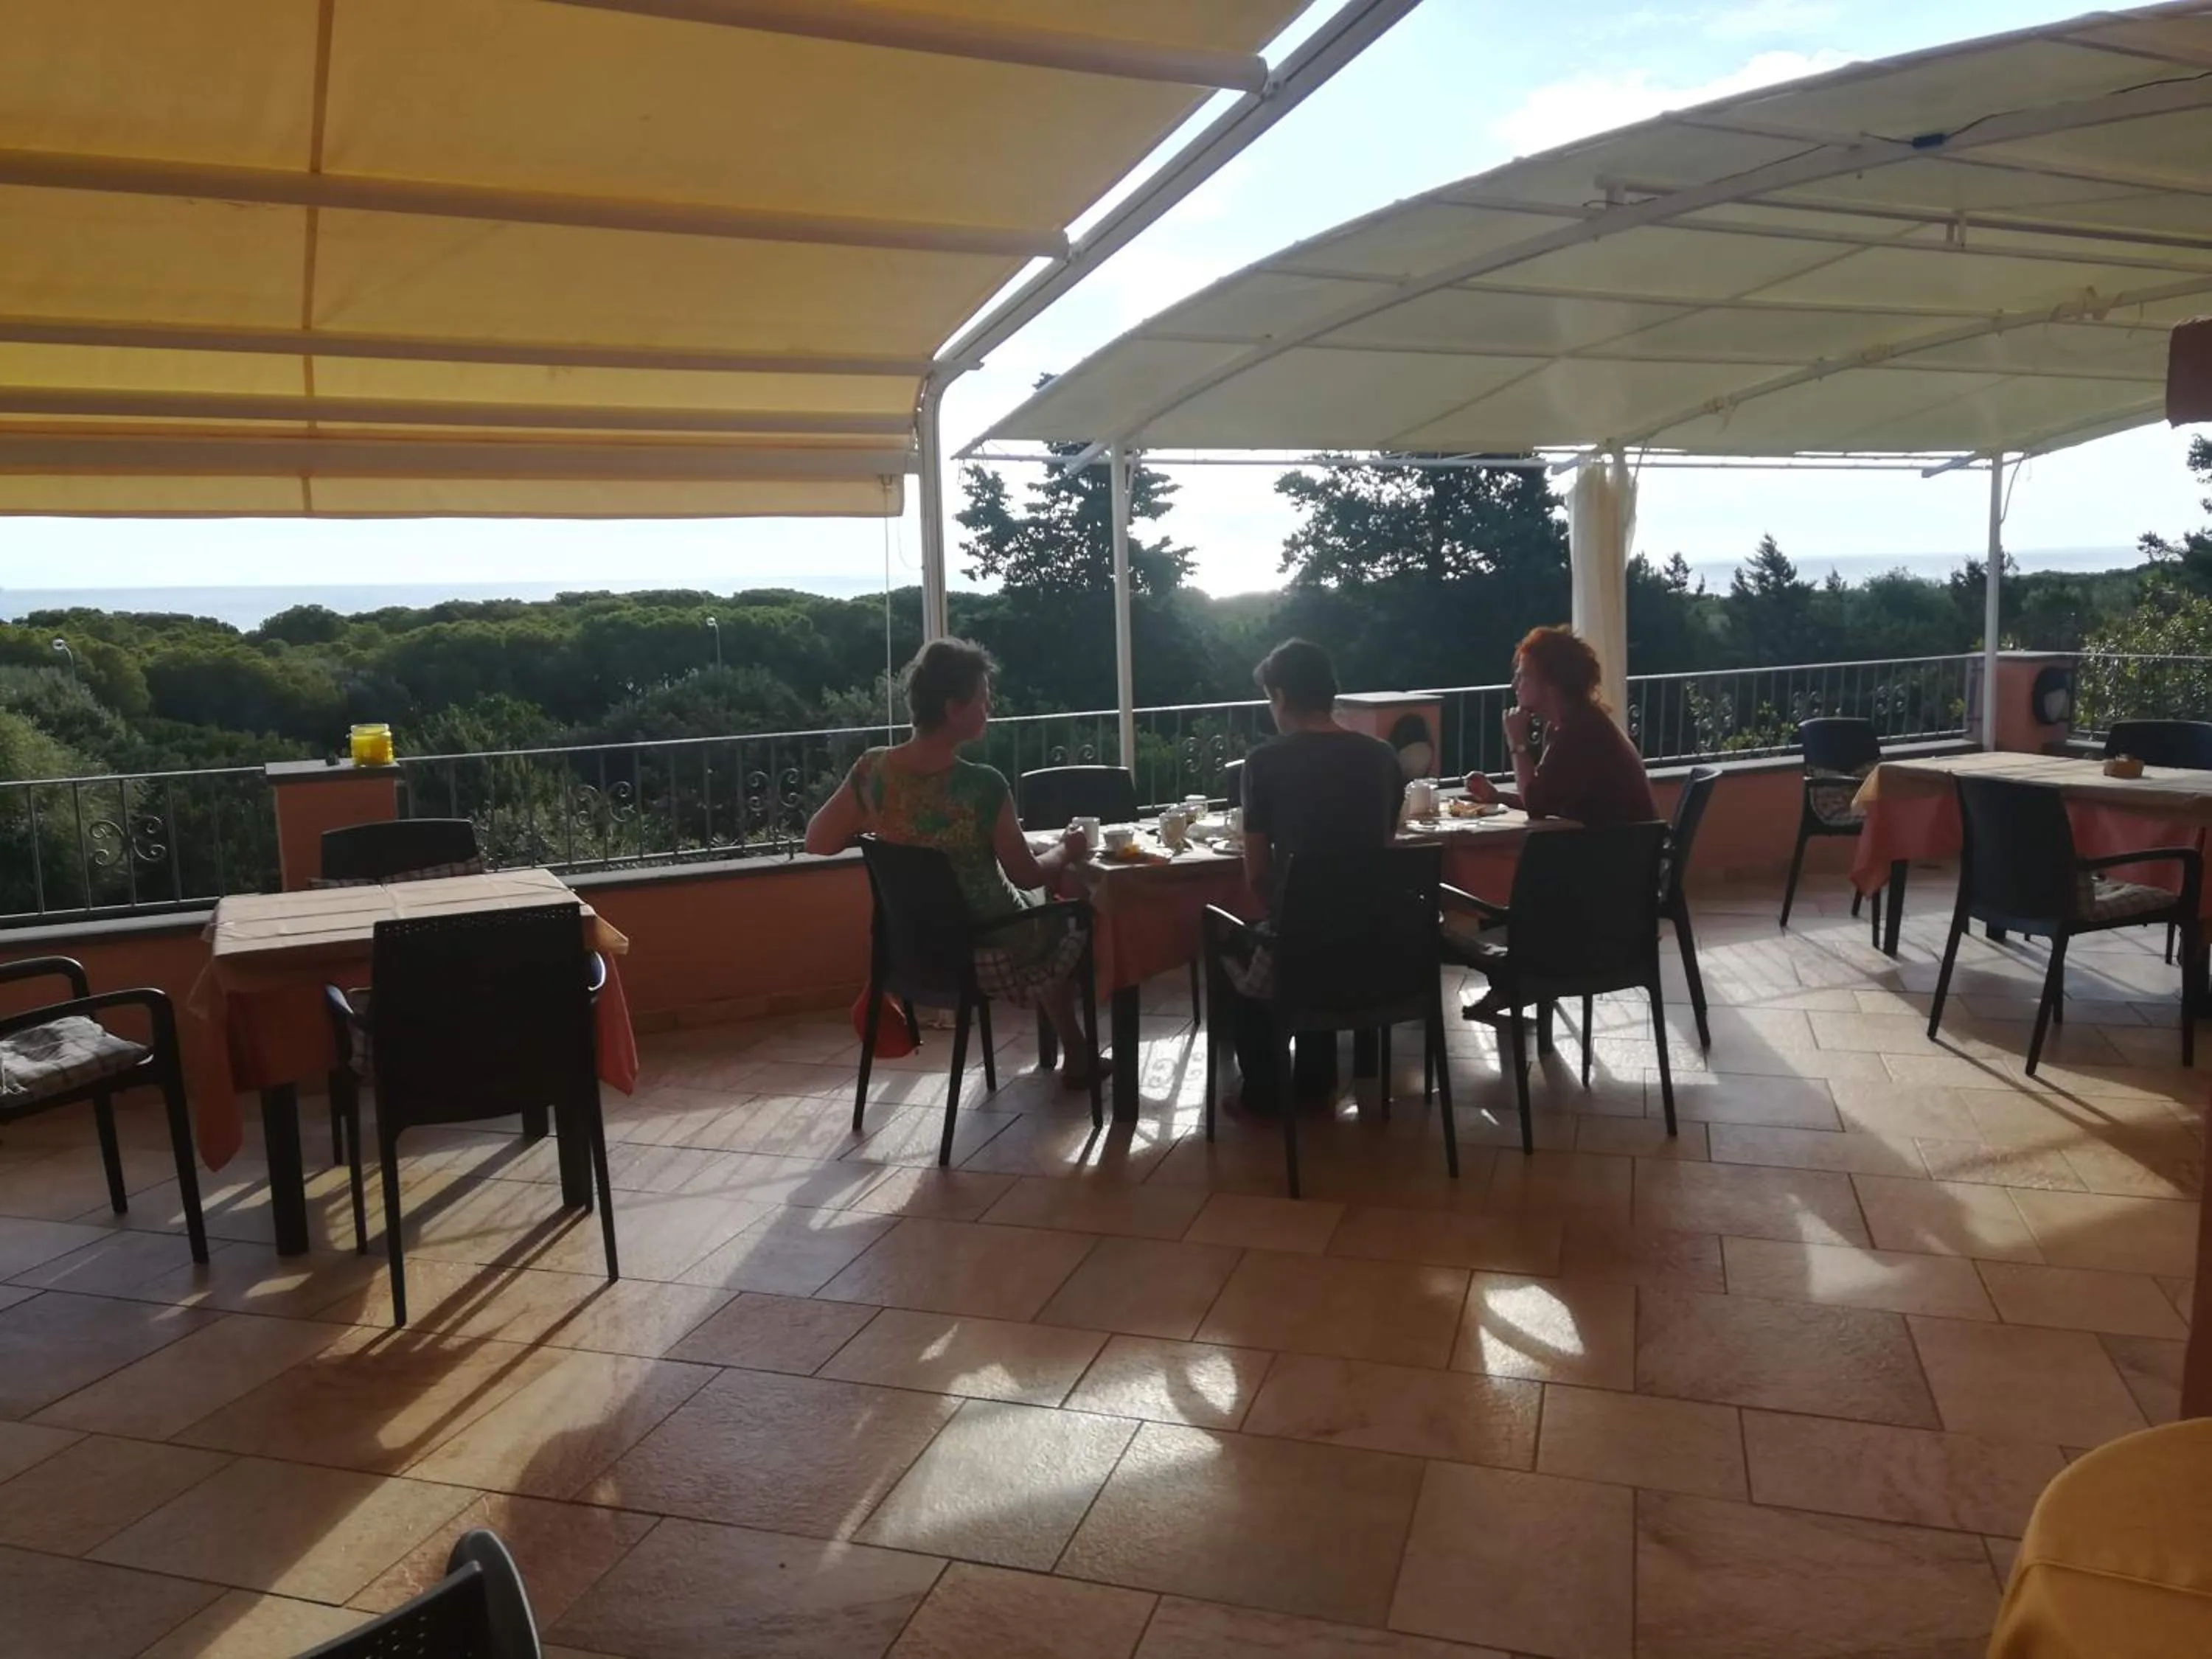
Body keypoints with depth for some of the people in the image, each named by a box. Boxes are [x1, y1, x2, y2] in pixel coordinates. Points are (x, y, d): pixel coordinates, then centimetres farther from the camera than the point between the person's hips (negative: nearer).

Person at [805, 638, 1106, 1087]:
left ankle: (1073, 1052, 42)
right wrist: (1067, 851, 5)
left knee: (1036, 913, 32)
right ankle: (1077, 1058, 41)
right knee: (1065, 927, 27)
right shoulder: (983, 786, -27)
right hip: (984, 954, -5)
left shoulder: (872, 771, -13)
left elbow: (817, 843, -1)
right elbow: (1027, 875, -14)